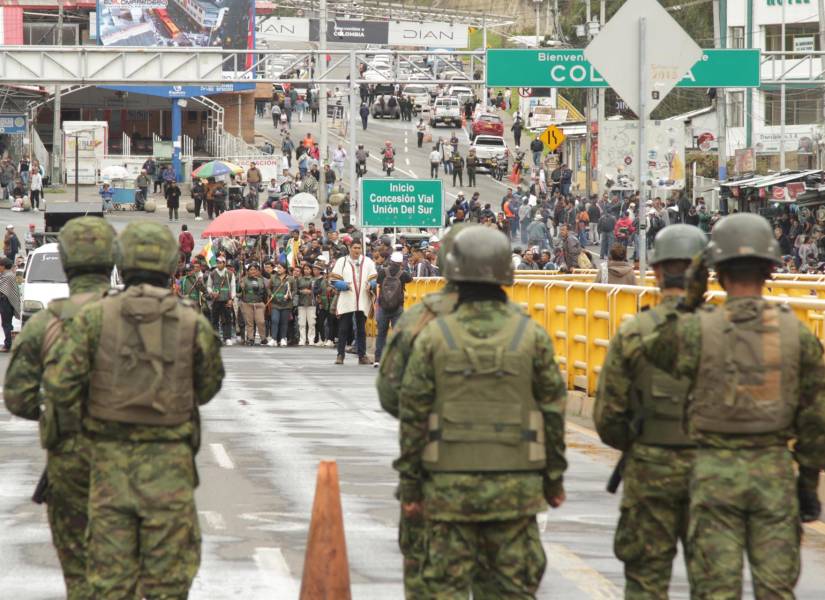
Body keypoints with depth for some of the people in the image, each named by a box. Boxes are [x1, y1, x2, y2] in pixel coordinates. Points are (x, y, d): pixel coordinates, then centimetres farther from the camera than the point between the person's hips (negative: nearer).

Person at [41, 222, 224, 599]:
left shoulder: (95, 317, -5)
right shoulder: (193, 324, -3)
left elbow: (58, 382, -9)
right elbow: (208, 387, 9)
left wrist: (79, 413, 10)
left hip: (110, 459, 1)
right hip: (168, 463, -1)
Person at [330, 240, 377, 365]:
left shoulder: (368, 262, 11)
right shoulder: (341, 262, 5)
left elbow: (374, 279, 10)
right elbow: (334, 280, -1)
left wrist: (370, 285, -12)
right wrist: (345, 285, -18)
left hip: (363, 301, 2)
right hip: (346, 301, -2)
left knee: (361, 329, 6)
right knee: (344, 329, -3)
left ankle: (362, 355, 10)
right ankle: (340, 355, 1)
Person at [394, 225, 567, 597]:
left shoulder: (434, 336, -4)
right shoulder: (532, 336, -2)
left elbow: (413, 414, -2)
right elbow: (552, 411, 1)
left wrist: (409, 485, 4)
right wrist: (554, 479, 11)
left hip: (449, 485, -1)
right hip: (515, 485, 1)